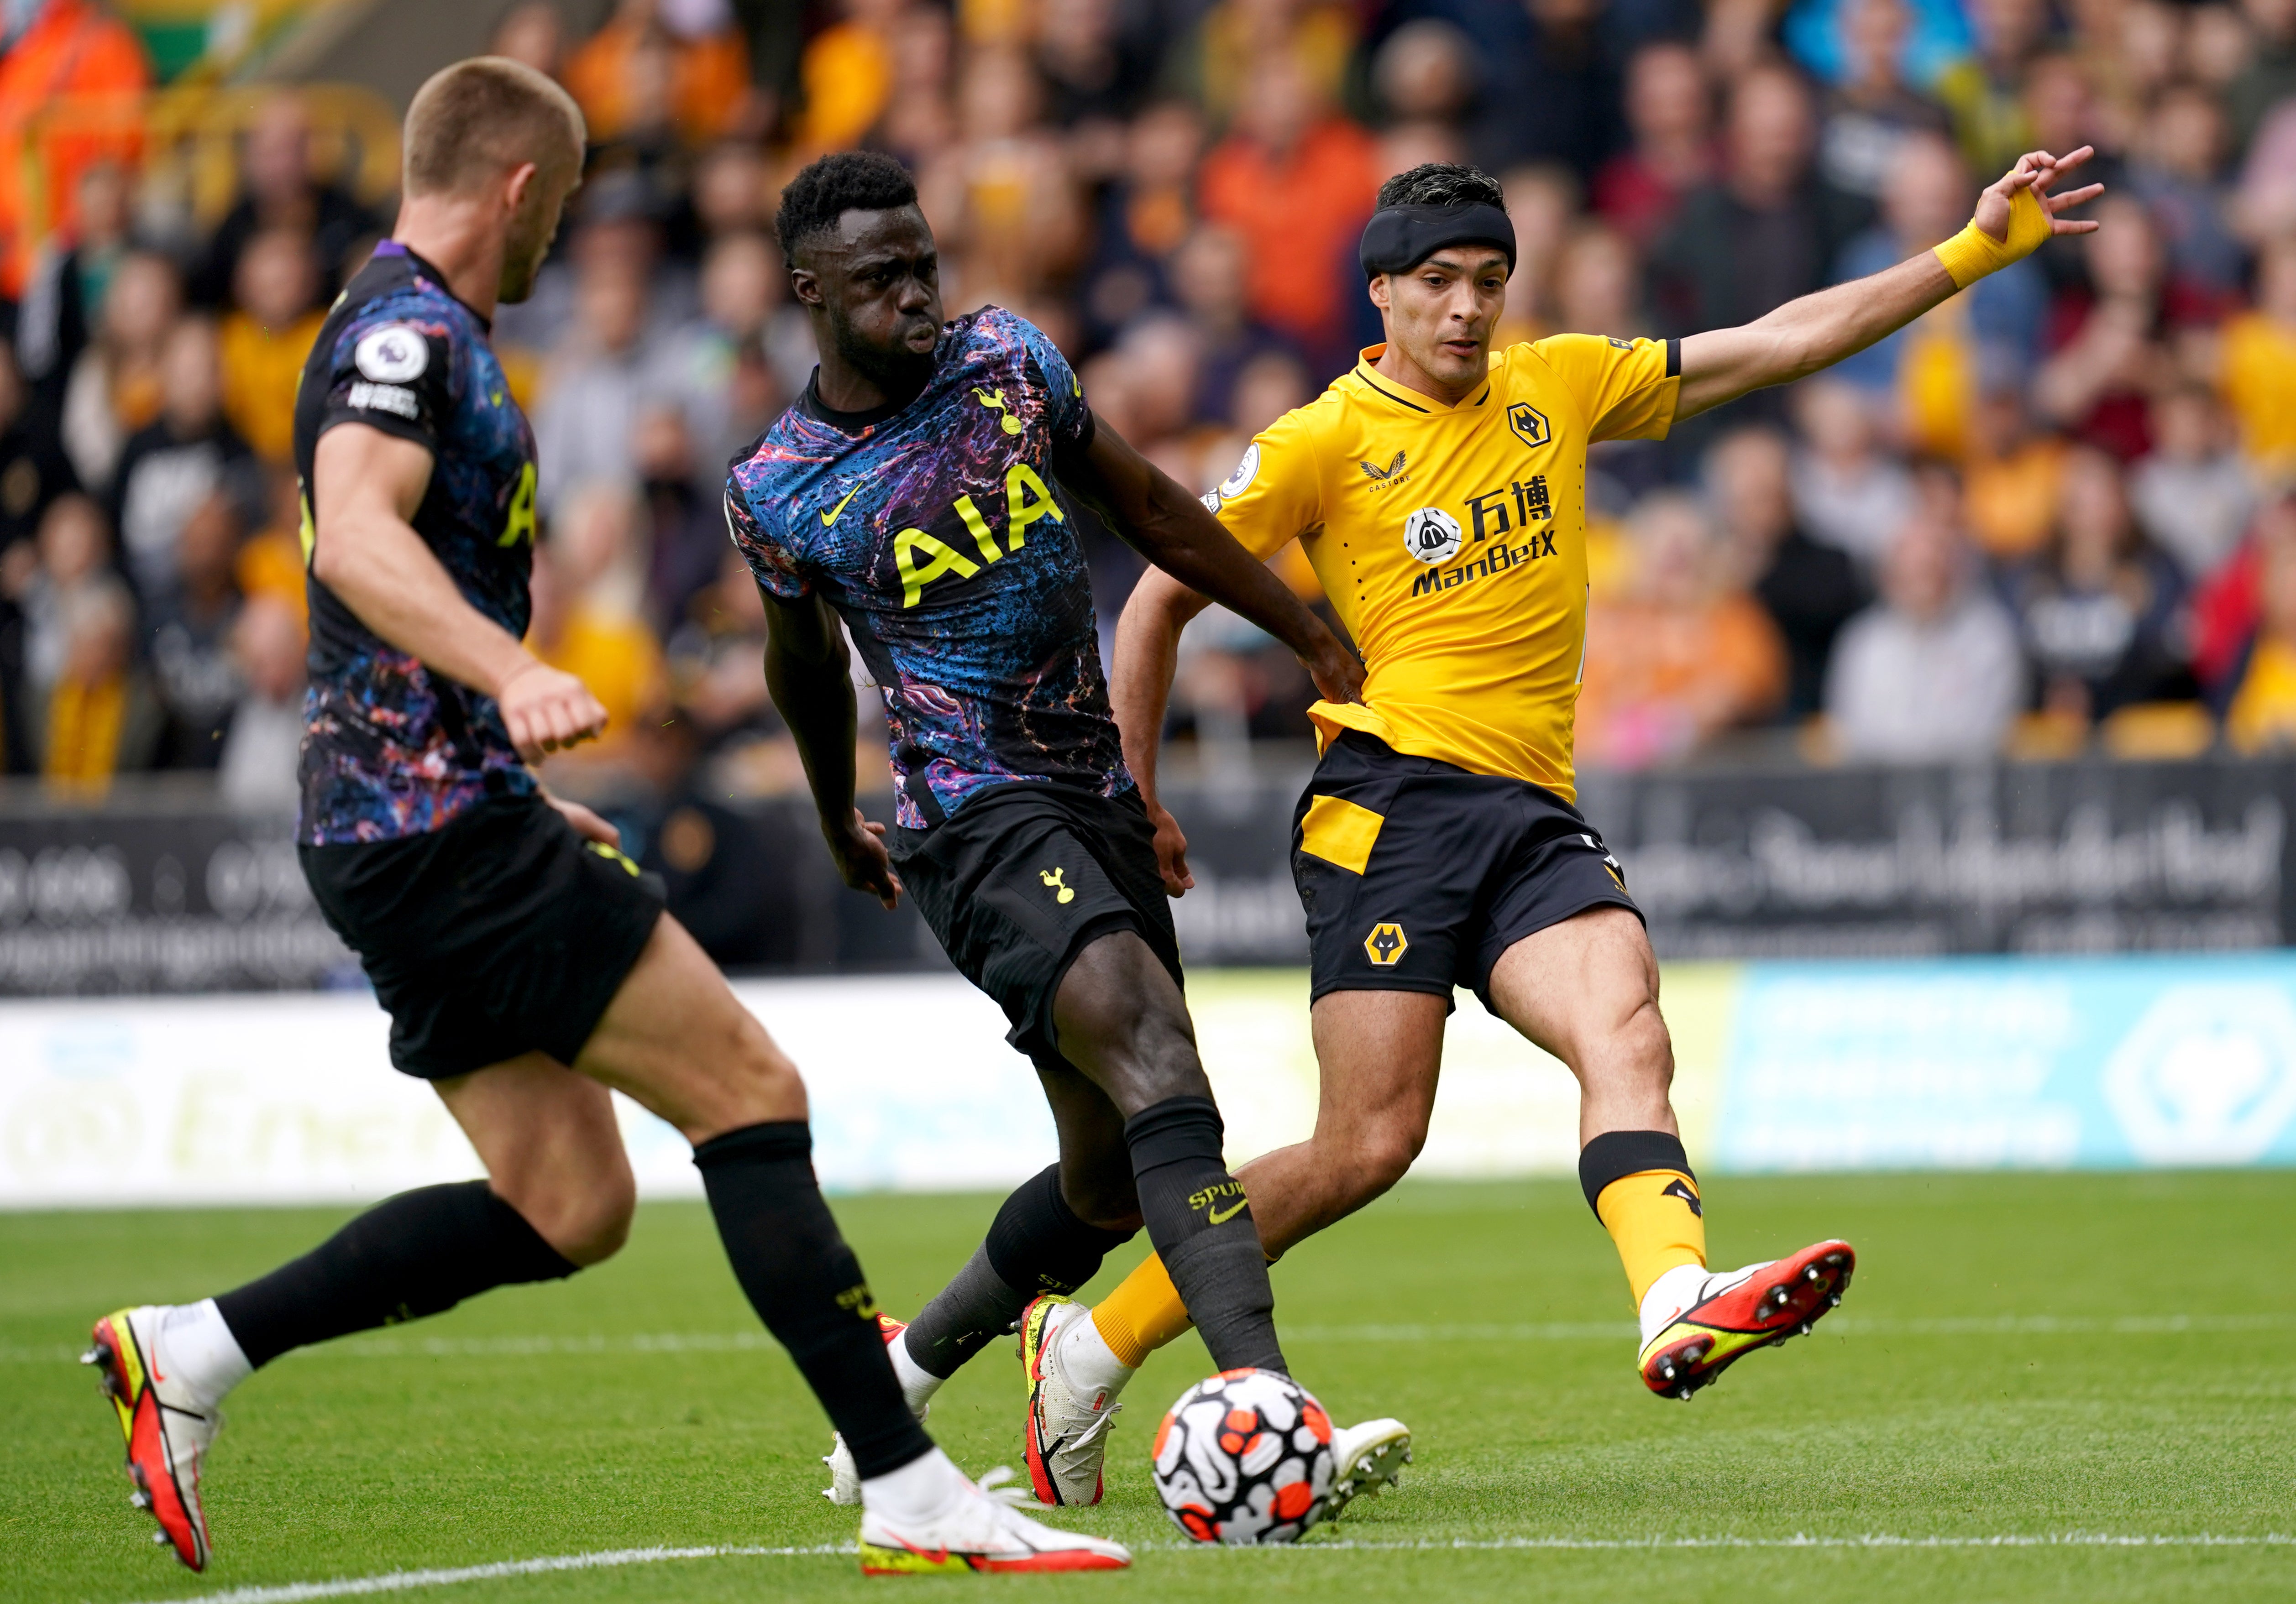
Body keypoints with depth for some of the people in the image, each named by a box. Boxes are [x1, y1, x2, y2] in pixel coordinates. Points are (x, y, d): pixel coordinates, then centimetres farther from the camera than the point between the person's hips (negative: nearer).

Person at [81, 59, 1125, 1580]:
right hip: (446, 831, -11)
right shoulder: (409, 333, -12)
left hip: (408, 830, 11)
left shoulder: (415, 335, 21)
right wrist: (513, 676, -46)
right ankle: (916, 1497, -11)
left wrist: (525, 800, 37)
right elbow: (354, 537, -32)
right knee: (751, 1093, -10)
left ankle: (193, 1347, 6)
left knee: (569, 1205, 7)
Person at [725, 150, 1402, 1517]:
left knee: (1112, 1187, 9)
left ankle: (910, 1365, 34)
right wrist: (839, 825, 30)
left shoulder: (1009, 362, 4)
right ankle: (1266, 1399, -41)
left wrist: (1324, 647, 19)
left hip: (1102, 802, 6)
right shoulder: (777, 496, -5)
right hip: (978, 821, -6)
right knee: (1157, 1056, -29)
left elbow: (1154, 513, 16)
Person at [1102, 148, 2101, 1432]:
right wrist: (1135, 804, 5)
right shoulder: (1327, 441, 1)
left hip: (1535, 817, 5)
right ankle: (1098, 1345, 2)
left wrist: (1978, 249, 12)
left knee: (1627, 1037, -24)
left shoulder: (1559, 386, 15)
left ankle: (1679, 1305, -48)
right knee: (1369, 1147, -12)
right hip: (1392, 805, -5)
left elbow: (1782, 344, 17)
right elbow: (1161, 605, 7)